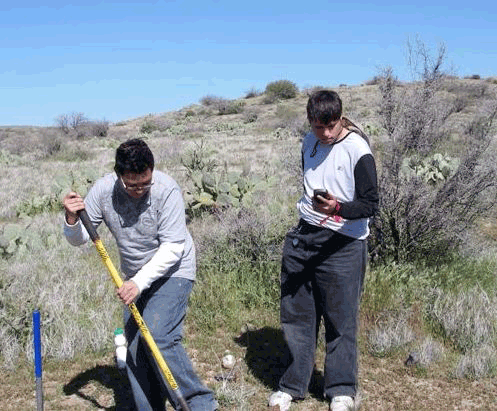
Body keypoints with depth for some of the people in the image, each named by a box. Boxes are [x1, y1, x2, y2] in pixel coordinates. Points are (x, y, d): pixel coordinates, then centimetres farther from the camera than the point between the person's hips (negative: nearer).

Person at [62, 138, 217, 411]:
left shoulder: (166, 190, -24)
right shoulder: (103, 191, -12)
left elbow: (172, 247, -24)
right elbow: (78, 239, -6)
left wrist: (139, 282, -30)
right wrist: (72, 219, -28)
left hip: (172, 273, -5)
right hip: (137, 278, 6)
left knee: (158, 337, -19)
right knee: (134, 345, 6)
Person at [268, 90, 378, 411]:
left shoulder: (358, 150, -13)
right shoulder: (309, 143, 8)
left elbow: (371, 204, -16)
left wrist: (338, 208, -32)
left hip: (343, 244, -6)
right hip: (304, 237, 6)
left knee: (341, 319, 3)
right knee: (296, 315, 10)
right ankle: (293, 385, 24)